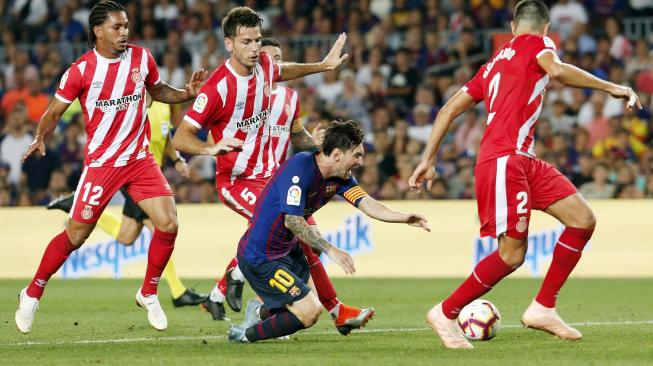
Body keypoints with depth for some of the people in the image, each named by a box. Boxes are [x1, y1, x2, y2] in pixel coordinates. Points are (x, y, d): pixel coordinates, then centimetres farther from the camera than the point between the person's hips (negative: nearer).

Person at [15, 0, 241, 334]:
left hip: (139, 159, 3)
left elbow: (157, 91, 18)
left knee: (168, 224, -10)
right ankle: (32, 295, 19)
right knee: (76, 235, -1)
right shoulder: (81, 70, -11)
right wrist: (40, 138, -23)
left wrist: (188, 93, 0)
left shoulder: (141, 58, -1)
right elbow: (55, 110, -4)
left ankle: (148, 294, 11)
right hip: (100, 162, -3)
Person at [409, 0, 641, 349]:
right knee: (512, 254, -11)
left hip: (523, 160, 9)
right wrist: (610, 87, -15)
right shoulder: (536, 43, 4)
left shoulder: (494, 64, 25)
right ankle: (445, 313, 2)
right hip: (504, 159, -9)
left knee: (583, 220, 3)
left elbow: (449, 109, 22)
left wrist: (428, 159, 21)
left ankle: (542, 308, 5)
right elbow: (556, 70, -19)